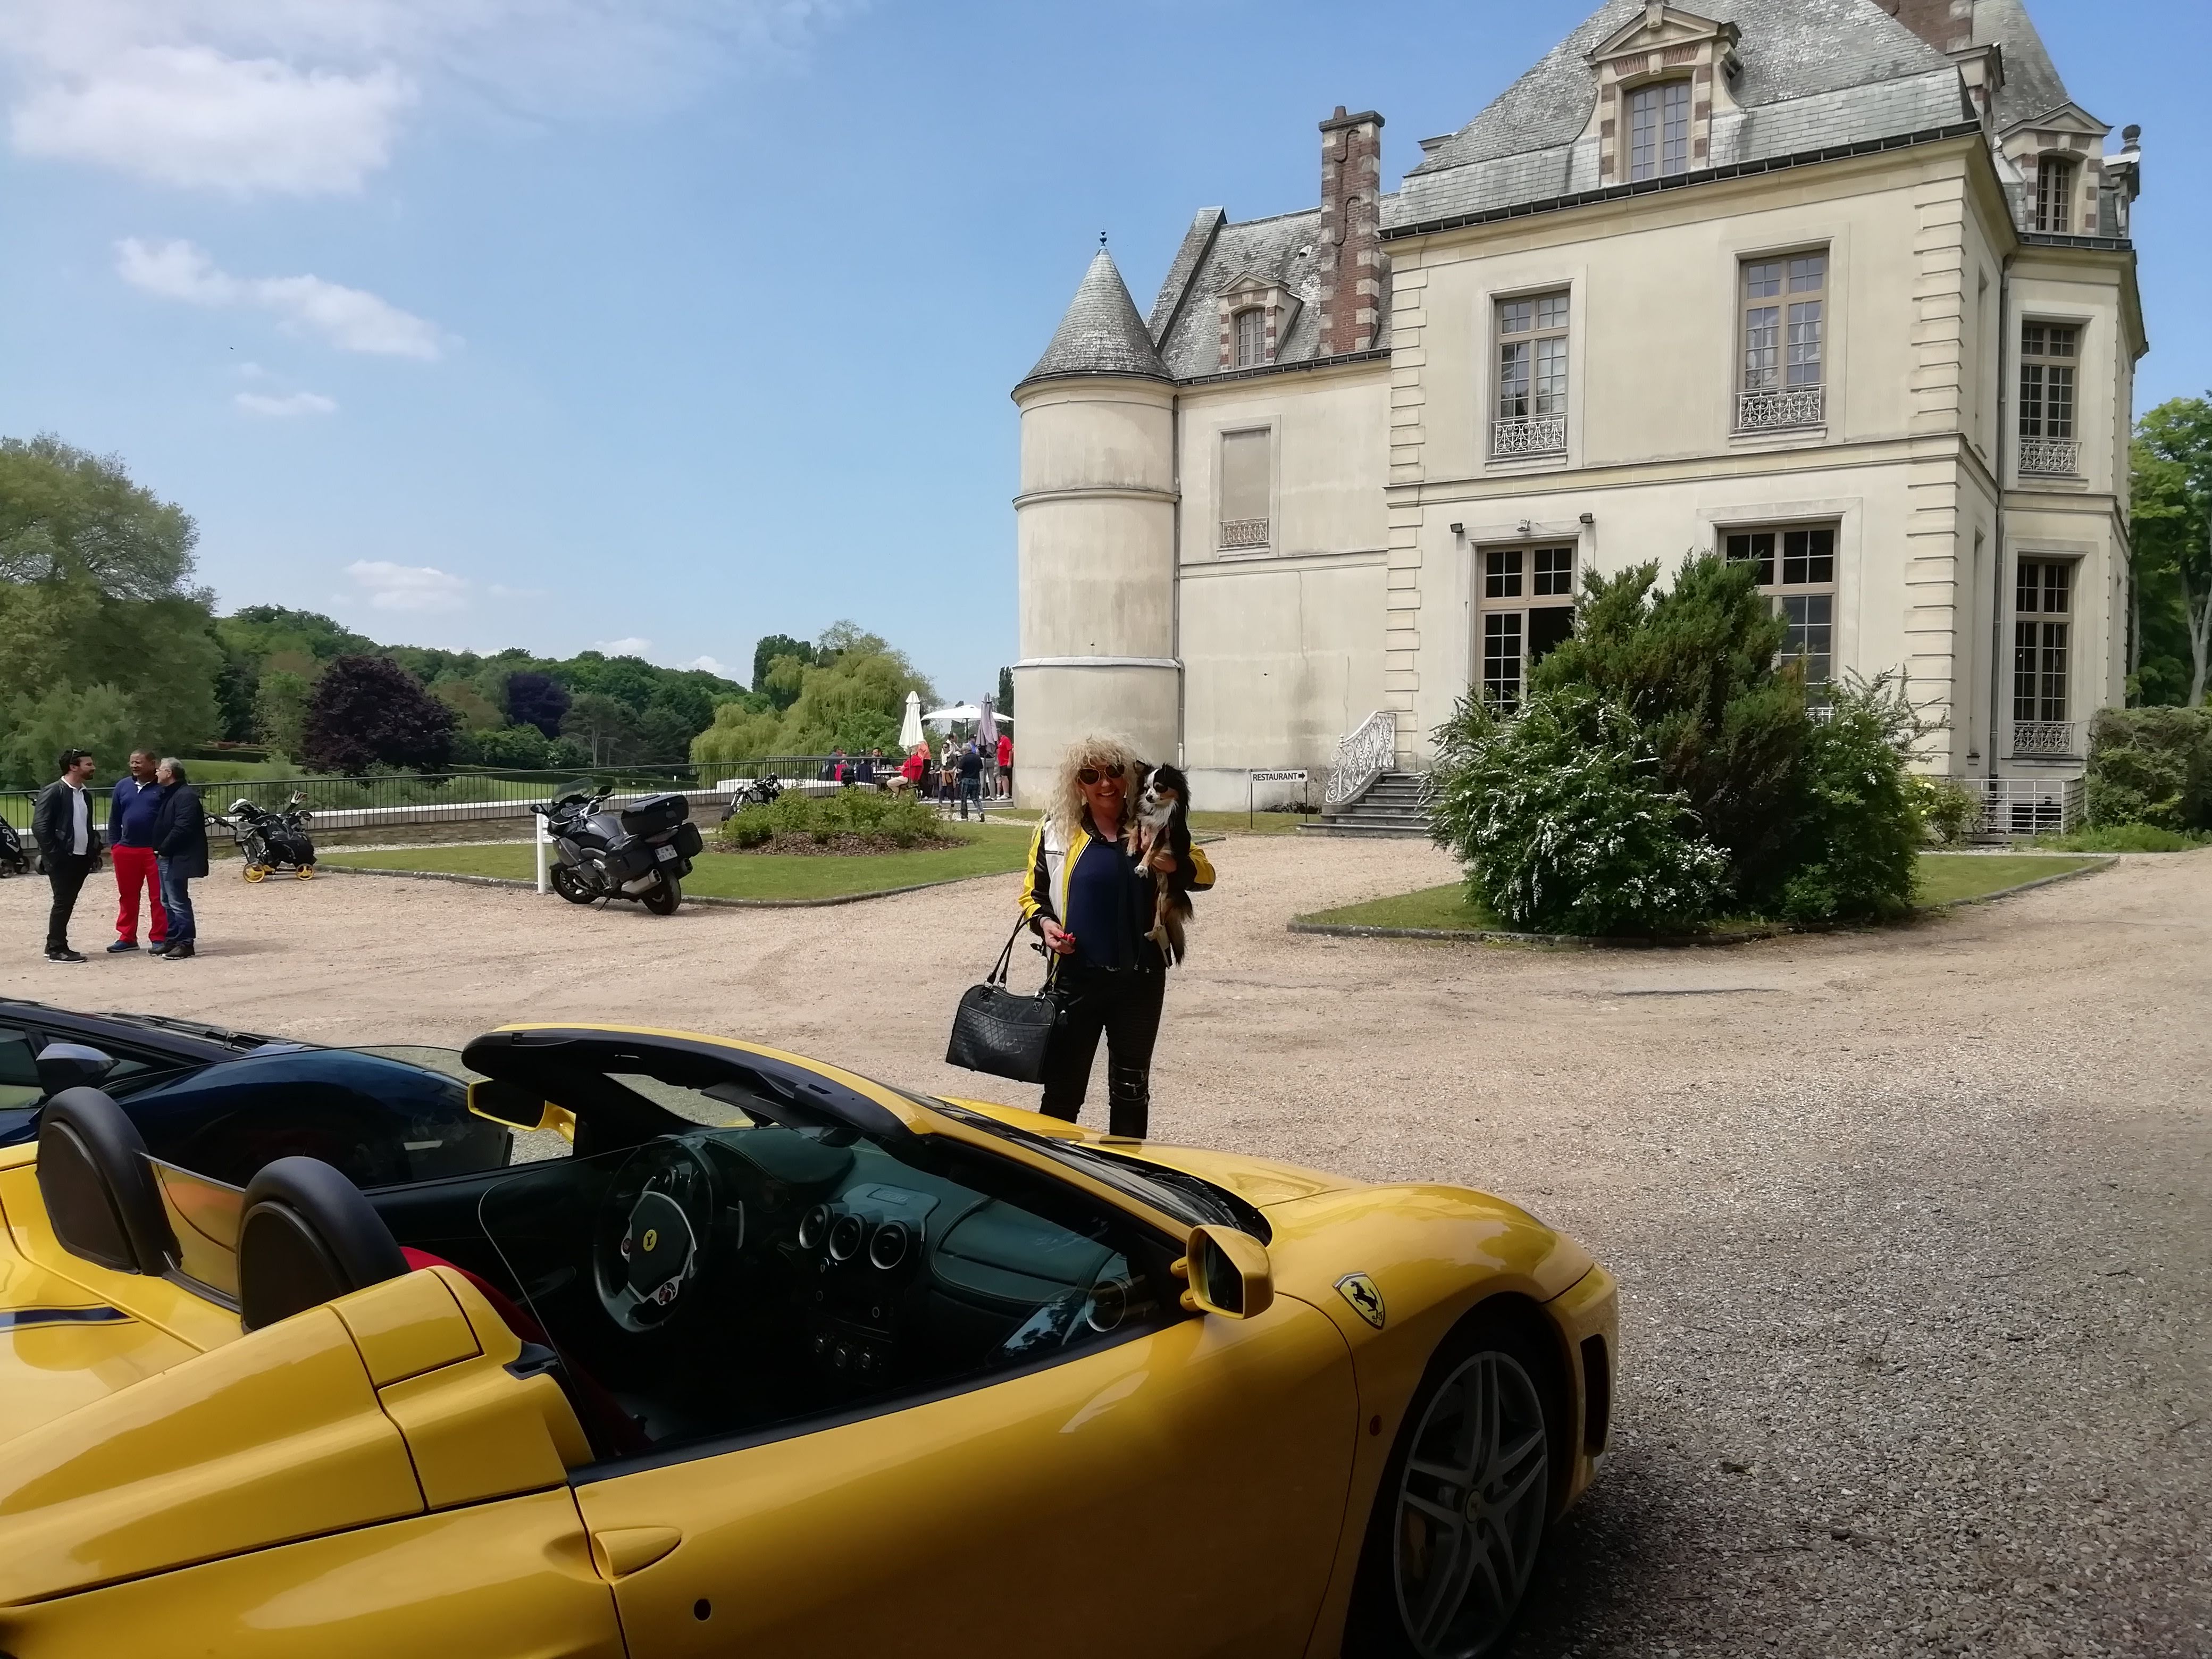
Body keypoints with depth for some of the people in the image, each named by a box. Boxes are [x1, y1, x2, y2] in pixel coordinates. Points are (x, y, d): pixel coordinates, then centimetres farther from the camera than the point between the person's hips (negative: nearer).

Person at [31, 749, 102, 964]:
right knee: (62, 903, -4)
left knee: (68, 903, 11)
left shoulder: (85, 794, 13)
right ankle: (56, 950, 4)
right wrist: (53, 856, -17)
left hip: (81, 858, 7)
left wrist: (94, 853, 11)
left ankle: (56, 946, 19)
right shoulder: (53, 792, -11)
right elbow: (39, 827, -15)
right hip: (61, 859, -7)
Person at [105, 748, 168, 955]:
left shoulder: (162, 788, -3)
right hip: (126, 850, 5)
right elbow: (114, 819, 16)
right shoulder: (122, 787, 11)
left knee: (158, 897, -1)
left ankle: (159, 938, 5)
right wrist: (114, 845, 9)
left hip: (155, 850, -5)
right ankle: (127, 938, 20)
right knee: (128, 896, 11)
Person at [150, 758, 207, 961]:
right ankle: (174, 940, 22)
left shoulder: (185, 796, -15)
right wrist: (160, 849, 12)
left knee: (178, 901, -8)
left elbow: (182, 828, -23)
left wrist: (163, 849, -18)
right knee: (168, 902, 15)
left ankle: (185, 943, -5)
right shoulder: (169, 794, 18)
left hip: (177, 858, -11)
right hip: (167, 857, 11)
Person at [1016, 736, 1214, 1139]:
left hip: (1140, 978, 2)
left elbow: (1205, 874, 5)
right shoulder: (1055, 829, -2)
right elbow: (1033, 894, 8)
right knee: (1063, 1089, 3)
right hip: (1076, 977, -1)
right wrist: (1043, 921, -14)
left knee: (1131, 1090, 14)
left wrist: (1175, 865, -17)